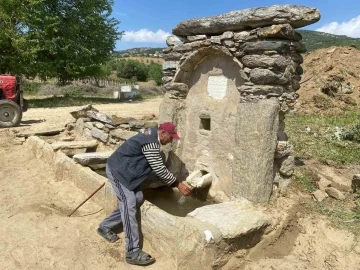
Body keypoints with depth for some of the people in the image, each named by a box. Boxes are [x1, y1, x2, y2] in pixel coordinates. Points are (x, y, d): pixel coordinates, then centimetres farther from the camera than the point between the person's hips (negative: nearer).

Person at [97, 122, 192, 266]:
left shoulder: (151, 134, 9)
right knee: (129, 205, -14)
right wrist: (178, 185, -15)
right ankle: (133, 252, -12)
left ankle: (105, 226, 23)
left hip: (124, 171, 10)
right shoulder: (151, 142, -23)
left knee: (137, 198, 8)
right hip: (117, 171, -10)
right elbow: (159, 169, -22)